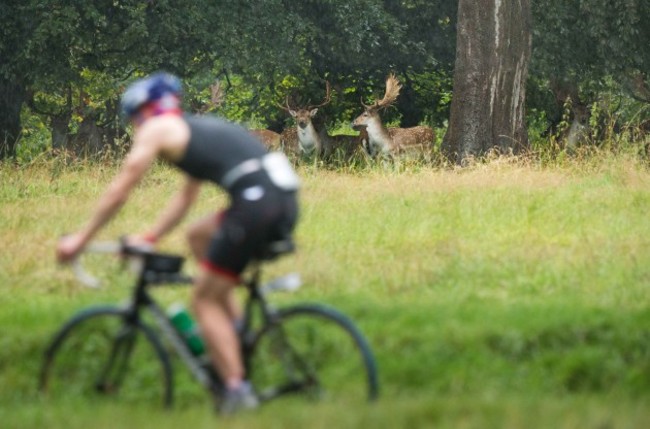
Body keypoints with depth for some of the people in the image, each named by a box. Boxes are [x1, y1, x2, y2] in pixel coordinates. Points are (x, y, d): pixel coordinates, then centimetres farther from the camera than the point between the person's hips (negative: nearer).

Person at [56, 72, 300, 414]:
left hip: (256, 204, -8)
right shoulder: (200, 129, 32)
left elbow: (119, 191, 12)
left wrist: (80, 239, 20)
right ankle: (236, 328, 21)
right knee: (199, 236, 29)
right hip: (287, 199, 8)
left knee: (204, 300, 4)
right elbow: (186, 197, 40)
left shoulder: (156, 129, 8)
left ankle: (237, 390, -4)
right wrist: (149, 238, 42)